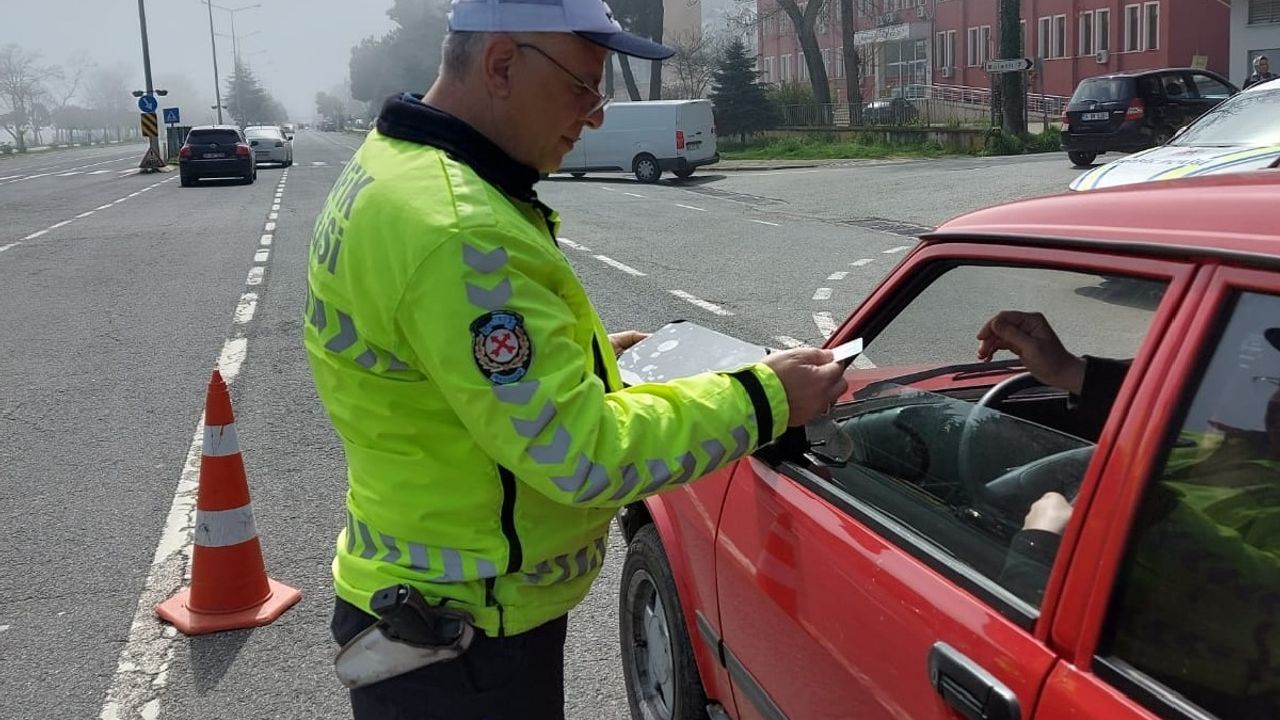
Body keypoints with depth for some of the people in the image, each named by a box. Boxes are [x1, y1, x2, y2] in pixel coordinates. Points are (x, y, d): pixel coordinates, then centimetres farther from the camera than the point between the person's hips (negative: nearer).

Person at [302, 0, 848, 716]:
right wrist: (759, 399, -18)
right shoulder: (458, 233, -30)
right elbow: (581, 455, -27)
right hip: (463, 639, -10)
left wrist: (583, 356, 11)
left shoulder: (396, 166, 4)